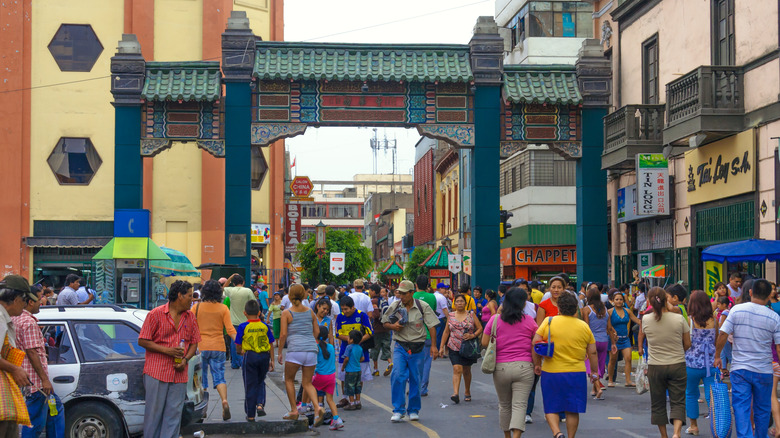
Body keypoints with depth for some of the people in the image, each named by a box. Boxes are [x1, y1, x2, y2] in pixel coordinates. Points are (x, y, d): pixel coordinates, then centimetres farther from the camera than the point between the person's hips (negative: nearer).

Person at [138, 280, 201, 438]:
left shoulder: (190, 317, 11)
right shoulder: (155, 314, -3)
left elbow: (194, 342, 15)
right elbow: (142, 341, -3)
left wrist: (185, 360, -4)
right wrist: (165, 350, -13)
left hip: (179, 374, 4)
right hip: (156, 372, -4)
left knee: (174, 413, 2)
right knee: (154, 412, 0)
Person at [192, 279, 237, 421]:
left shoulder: (197, 307, -1)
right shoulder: (223, 308, 0)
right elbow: (230, 329, -5)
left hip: (201, 346, 0)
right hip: (218, 347, 0)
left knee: (201, 378, 11)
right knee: (219, 377, 2)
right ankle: (224, 401, -22)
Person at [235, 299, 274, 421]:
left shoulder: (243, 327, -6)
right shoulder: (265, 326, 2)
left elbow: (238, 346, -1)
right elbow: (271, 345, 5)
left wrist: (240, 352, 21)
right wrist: (272, 360, 13)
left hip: (249, 356, -2)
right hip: (264, 356, 2)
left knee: (250, 386, 5)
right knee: (260, 382, 21)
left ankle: (250, 414, 10)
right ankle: (260, 404, -1)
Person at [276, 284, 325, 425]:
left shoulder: (286, 313, -1)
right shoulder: (310, 312, 11)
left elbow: (283, 334, -6)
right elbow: (317, 331, 13)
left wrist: (280, 352, 3)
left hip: (295, 350, -4)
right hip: (311, 350, 4)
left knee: (289, 380, 15)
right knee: (307, 383, 10)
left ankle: (294, 410, 12)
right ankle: (318, 407, -12)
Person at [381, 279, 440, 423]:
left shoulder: (422, 306, -3)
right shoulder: (394, 306, 1)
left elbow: (431, 326, -1)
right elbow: (385, 322, 13)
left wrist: (433, 345, -6)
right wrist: (393, 326, -9)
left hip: (417, 348, 0)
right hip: (400, 347, 1)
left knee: (415, 380, 6)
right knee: (397, 376, -14)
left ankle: (414, 410, 21)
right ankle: (398, 410, -6)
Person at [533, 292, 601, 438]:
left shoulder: (549, 322, -3)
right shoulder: (584, 326, 3)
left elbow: (535, 344, -8)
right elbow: (593, 353, 7)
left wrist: (537, 364, 5)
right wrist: (595, 377, 15)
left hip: (551, 373, -1)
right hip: (577, 374, 2)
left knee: (551, 408, 7)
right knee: (573, 410, 10)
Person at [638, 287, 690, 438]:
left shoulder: (646, 320, -8)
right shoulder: (679, 319, -9)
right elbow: (687, 344, 1)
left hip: (655, 367, 1)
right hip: (677, 365, -1)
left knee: (658, 403, 14)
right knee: (678, 402, 4)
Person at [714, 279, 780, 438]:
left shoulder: (737, 310, -5)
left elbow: (723, 334, -6)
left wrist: (717, 356, 7)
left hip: (740, 368, -1)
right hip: (764, 371, 1)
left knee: (741, 408, -3)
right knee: (762, 410, 15)